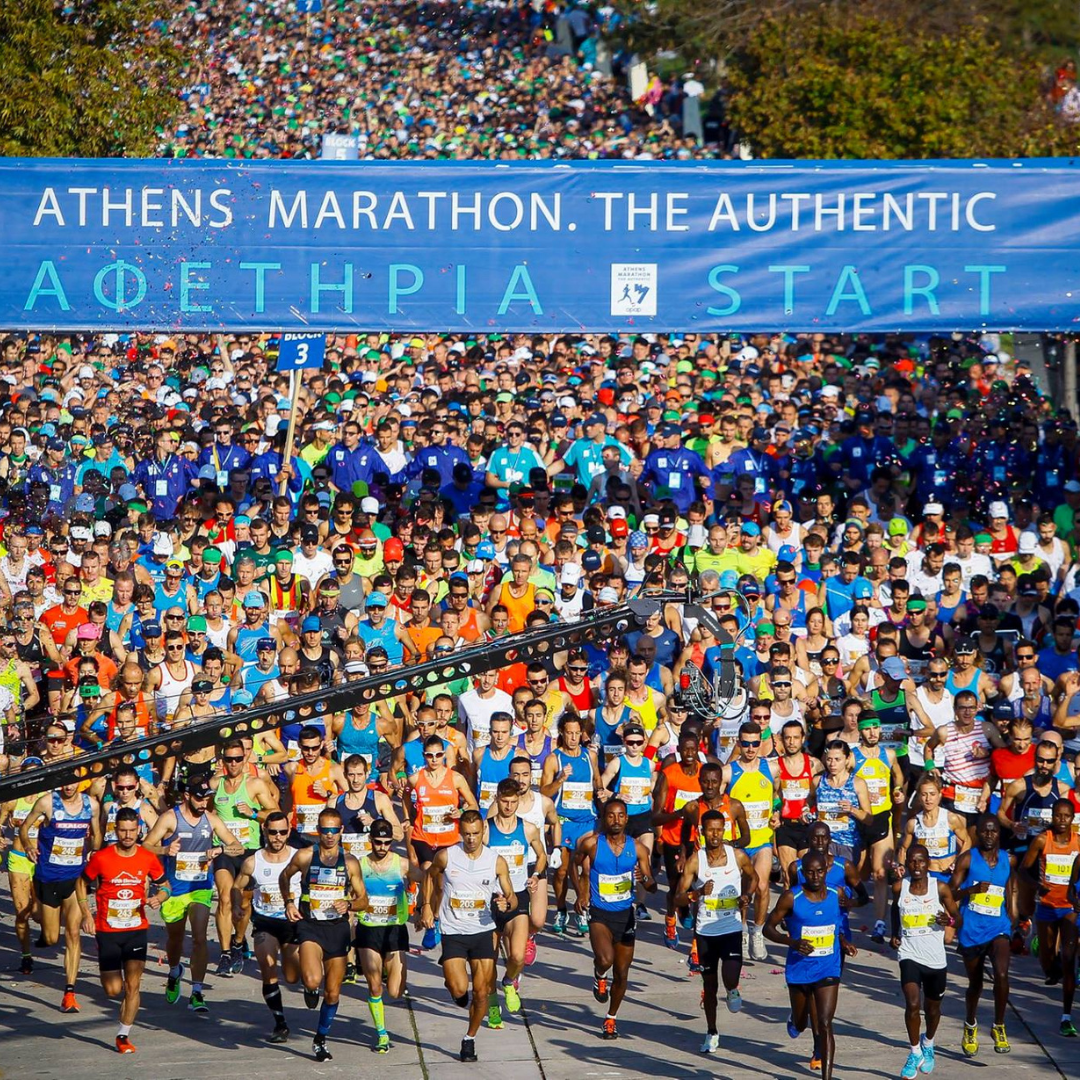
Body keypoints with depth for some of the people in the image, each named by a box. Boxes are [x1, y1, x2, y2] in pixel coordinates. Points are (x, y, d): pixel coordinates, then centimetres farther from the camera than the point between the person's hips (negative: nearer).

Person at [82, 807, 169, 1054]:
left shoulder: (148, 859, -4)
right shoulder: (101, 858, -8)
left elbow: (164, 885, 11)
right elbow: (82, 884, 6)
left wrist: (158, 898, -11)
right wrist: (86, 913, -4)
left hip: (136, 930, 1)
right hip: (107, 931, -1)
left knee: (133, 985, -7)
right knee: (114, 990, -2)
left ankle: (124, 1035, 7)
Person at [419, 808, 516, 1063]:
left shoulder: (497, 862, -4)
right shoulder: (445, 856, -6)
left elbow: (512, 896, 2)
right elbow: (430, 875, 16)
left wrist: (507, 903, -20)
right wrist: (426, 906, 10)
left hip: (483, 932, 1)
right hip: (453, 932, -1)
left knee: (481, 992, 0)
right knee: (459, 989, -16)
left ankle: (470, 1039, 21)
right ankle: (452, 984, 22)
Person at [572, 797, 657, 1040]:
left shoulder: (637, 848, -3)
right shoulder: (591, 844, -9)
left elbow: (652, 887, -2)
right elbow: (575, 864, 11)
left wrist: (645, 879, -25)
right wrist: (580, 894, 1)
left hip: (625, 914, 3)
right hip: (599, 913, -3)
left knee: (622, 973, 9)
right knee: (605, 959, -28)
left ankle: (611, 1019, 31)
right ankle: (599, 976, 9)